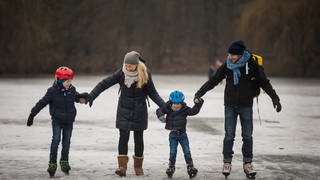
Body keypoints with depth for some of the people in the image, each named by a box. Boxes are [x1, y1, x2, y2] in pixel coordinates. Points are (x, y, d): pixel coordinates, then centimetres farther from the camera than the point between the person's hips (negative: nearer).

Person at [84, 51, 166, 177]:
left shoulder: (145, 75, -10)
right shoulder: (122, 73, -8)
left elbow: (152, 93, -2)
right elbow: (104, 84, -7)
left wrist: (163, 106, -13)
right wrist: (91, 96, -14)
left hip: (139, 111, 0)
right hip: (124, 110, 0)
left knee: (138, 138, 5)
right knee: (123, 137, -9)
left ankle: (138, 166, 19)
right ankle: (122, 166, -10)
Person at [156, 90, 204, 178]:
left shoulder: (185, 109, -8)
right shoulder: (168, 109, -8)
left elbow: (193, 111, -12)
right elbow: (159, 110, -4)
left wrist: (198, 104, -26)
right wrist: (161, 115, -23)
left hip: (182, 134, 1)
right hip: (173, 135, -1)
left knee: (187, 151, 1)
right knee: (173, 152, 0)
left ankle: (190, 167, 10)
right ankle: (171, 167, 16)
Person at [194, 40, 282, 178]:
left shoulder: (252, 65, -9)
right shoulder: (227, 66, -2)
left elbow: (264, 83, -3)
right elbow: (213, 80, 5)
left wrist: (275, 98, -11)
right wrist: (200, 93, -1)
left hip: (246, 106, -1)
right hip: (230, 106, 1)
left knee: (247, 136, 3)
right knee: (229, 136, -1)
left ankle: (247, 164, 11)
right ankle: (227, 164, 7)